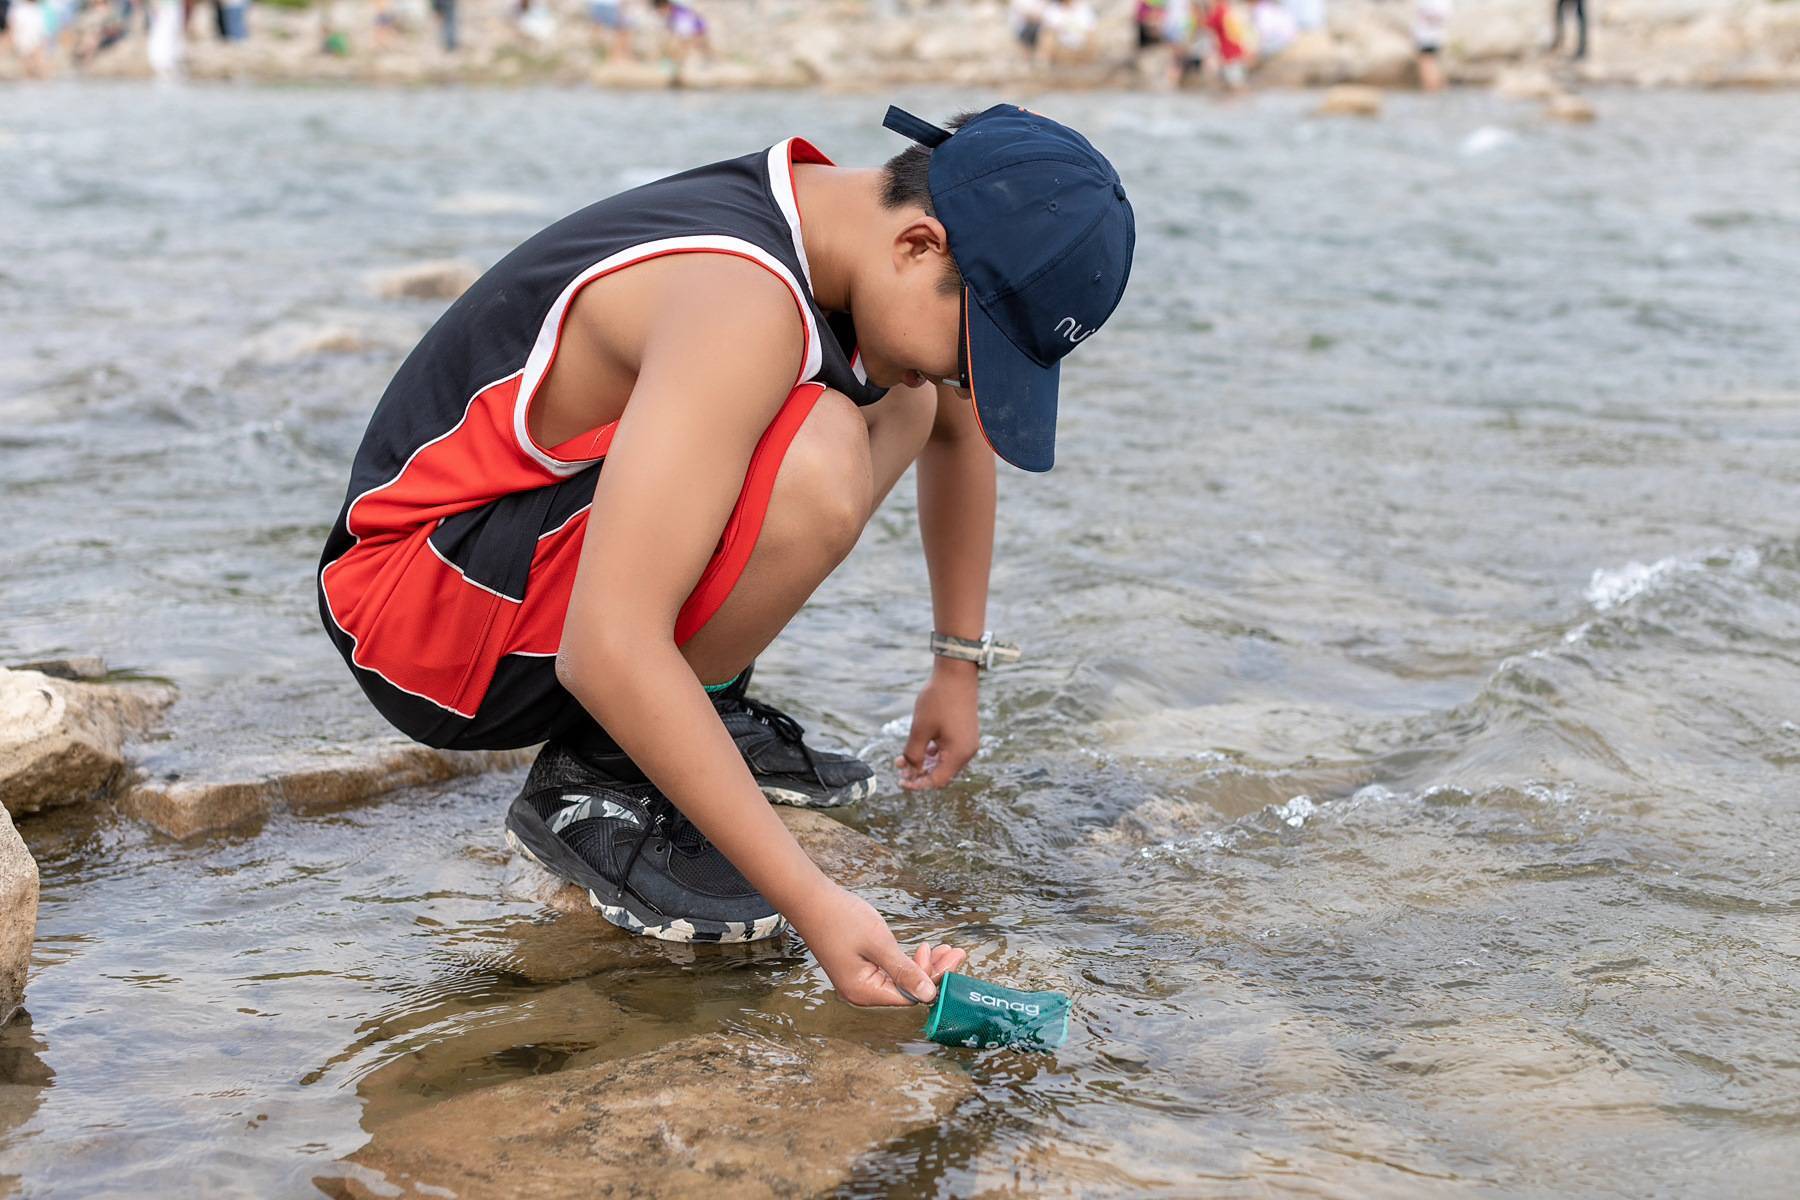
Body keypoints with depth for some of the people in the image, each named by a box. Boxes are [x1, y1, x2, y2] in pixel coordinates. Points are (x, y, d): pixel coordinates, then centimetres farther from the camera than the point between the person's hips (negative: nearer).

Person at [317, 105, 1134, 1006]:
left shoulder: (843, 216, -2)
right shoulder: (739, 303, -31)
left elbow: (958, 426, 20)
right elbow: (607, 651, -39)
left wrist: (959, 663, 24)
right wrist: (809, 900, -36)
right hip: (415, 605, -9)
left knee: (898, 403, 11)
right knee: (815, 470, -32)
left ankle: (699, 720, 11)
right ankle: (594, 783, -12)